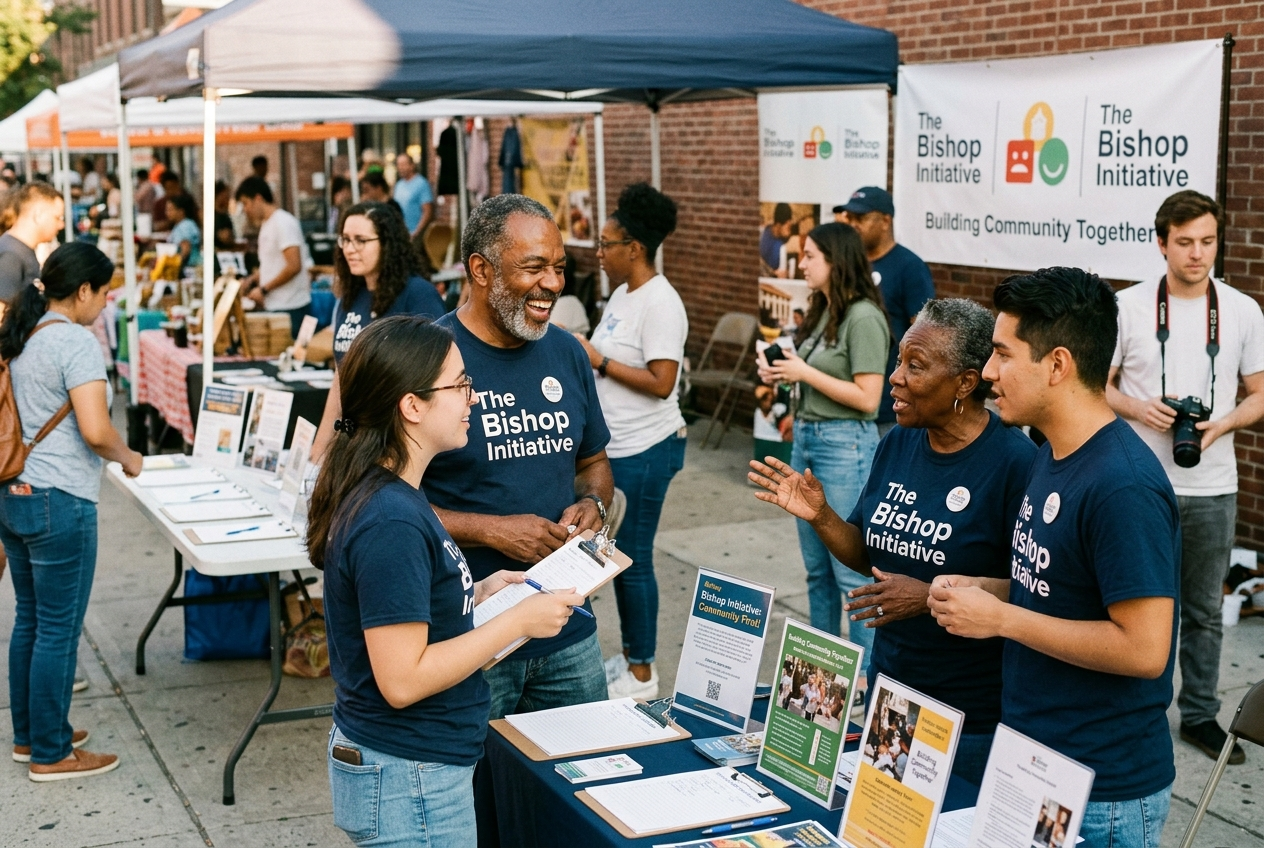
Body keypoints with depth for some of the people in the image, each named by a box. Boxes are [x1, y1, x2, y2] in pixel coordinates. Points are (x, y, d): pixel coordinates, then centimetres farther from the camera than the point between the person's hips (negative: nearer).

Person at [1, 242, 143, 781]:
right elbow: (95, 431, -25)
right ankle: (50, 754, 12)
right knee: (59, 630, 2)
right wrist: (127, 458, -7)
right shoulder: (75, 342, -17)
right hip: (59, 503, -9)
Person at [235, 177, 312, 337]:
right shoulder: (266, 224, 17)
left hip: (290, 307, -8)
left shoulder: (283, 222, -12)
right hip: (274, 306, 8)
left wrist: (264, 289, -14)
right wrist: (251, 280, 10)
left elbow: (294, 266, -19)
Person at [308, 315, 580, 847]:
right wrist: (518, 620, -19)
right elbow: (402, 679, -26)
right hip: (410, 780, -9)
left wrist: (476, 595, 4)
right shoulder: (391, 522, -25)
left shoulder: (381, 492, 4)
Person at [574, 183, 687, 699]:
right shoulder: (623, 294, 12)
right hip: (616, 447, 9)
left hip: (645, 451, -9)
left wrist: (599, 360, -18)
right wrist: (580, 353, 2)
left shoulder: (660, 304, -17)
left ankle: (642, 674, 12)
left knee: (633, 558, -1)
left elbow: (660, 383, -23)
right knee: (618, 553, 16)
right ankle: (629, 655, 29)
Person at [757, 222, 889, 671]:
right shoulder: (822, 311, 11)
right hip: (806, 437, 9)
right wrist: (782, 374, 0)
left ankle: (867, 672, 8)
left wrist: (805, 373, -17)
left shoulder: (863, 318, -16)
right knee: (818, 568, 15)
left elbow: (866, 398, -19)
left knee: (850, 567, -2)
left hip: (844, 444, -9)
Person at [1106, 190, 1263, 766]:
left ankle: (1200, 715, 26)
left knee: (1204, 610, 13)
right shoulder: (1128, 307, -2)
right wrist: (1140, 409, -16)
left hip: (1212, 488, 2)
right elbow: (1099, 387, 3)